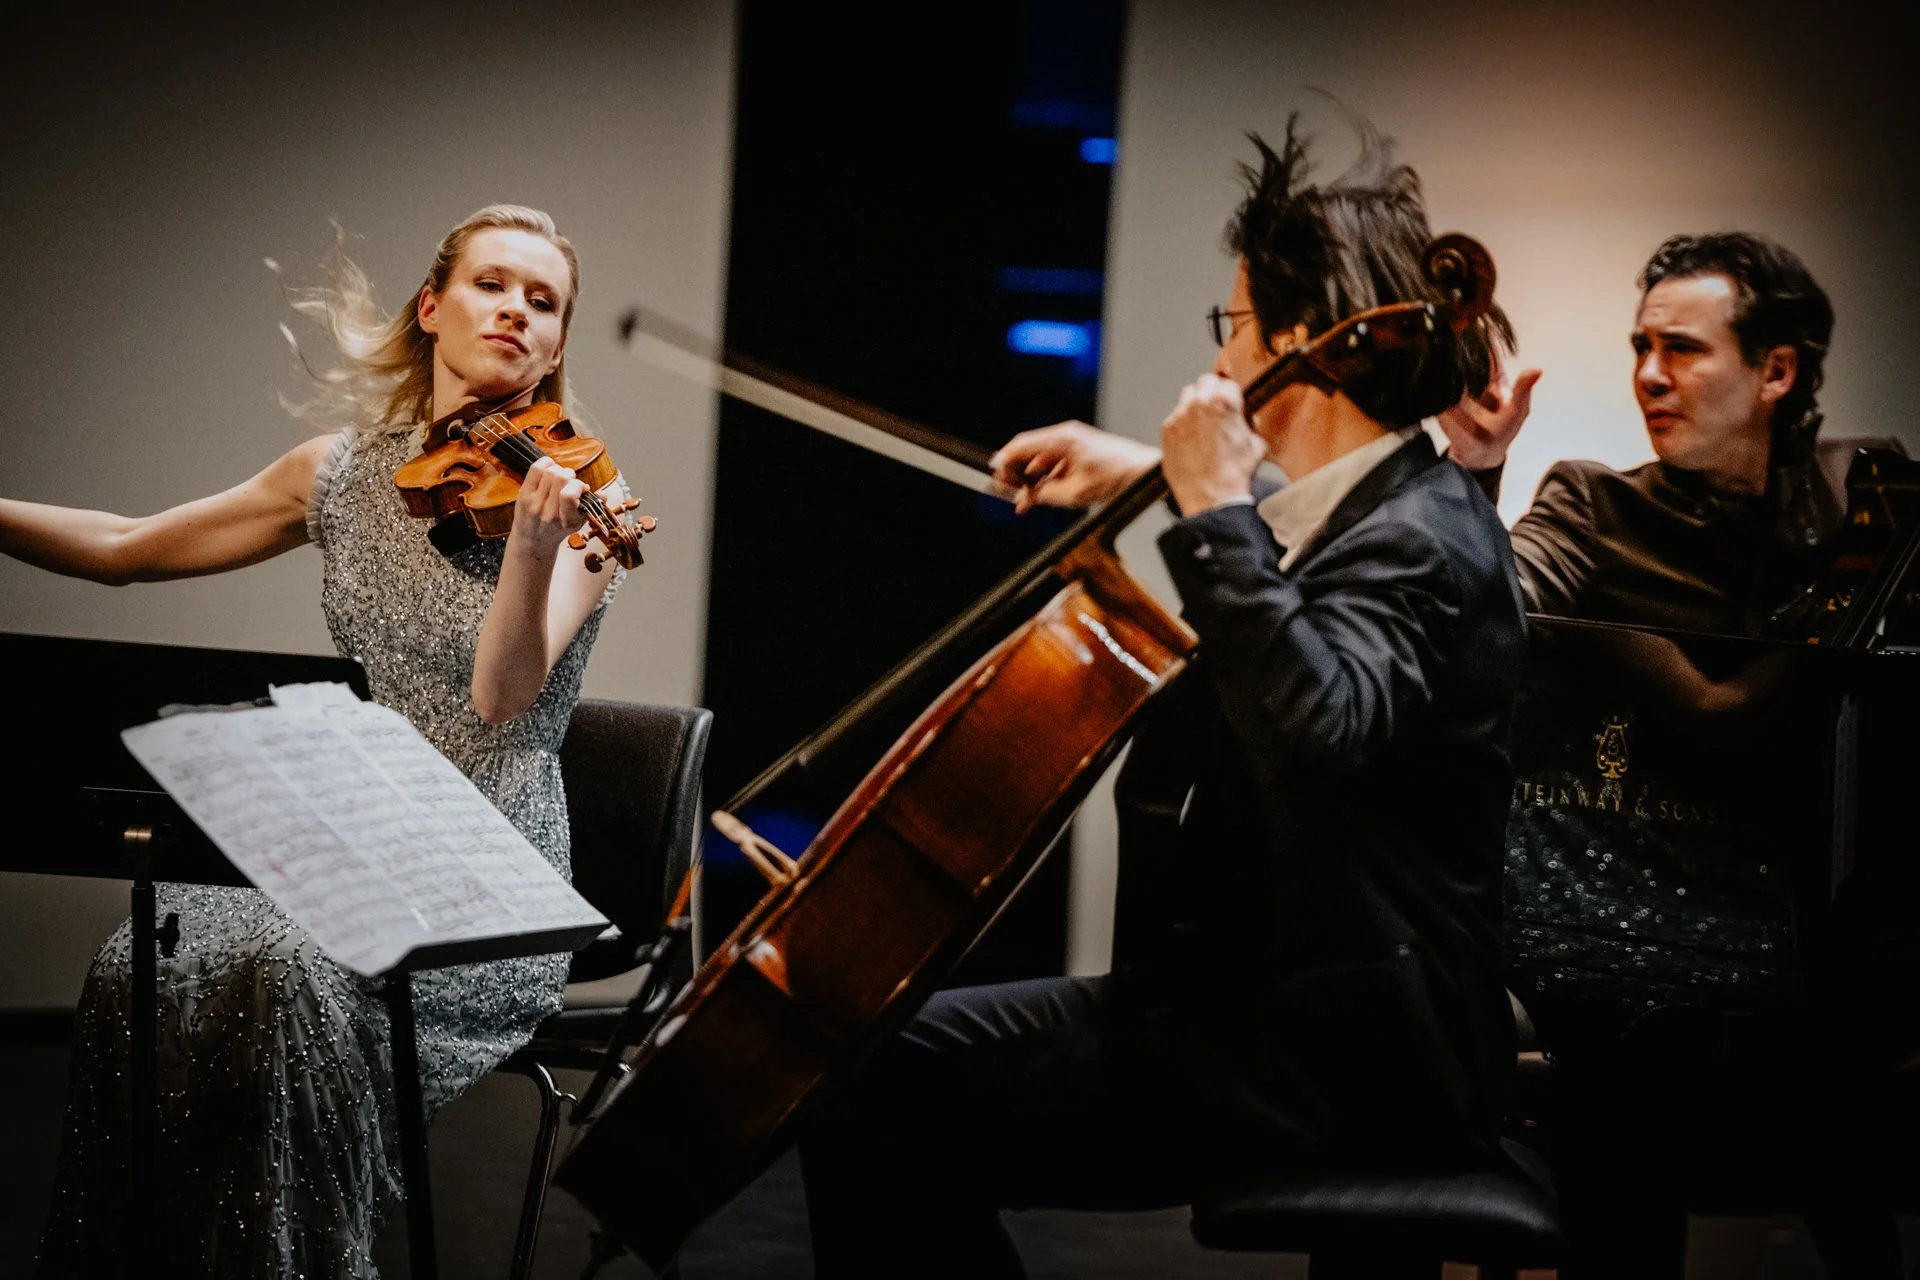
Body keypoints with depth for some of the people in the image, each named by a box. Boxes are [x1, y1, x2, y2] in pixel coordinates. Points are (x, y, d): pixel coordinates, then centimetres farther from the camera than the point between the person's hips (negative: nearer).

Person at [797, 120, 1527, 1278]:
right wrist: (1157, 481, 24)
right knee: (872, 1055, 11)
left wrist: (1218, 513, -30)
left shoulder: (1425, 544, -19)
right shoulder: (1378, 508, 10)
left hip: (1338, 1056, -10)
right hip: (1259, 992, 10)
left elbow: (1318, 726, -40)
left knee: (874, 1103, -16)